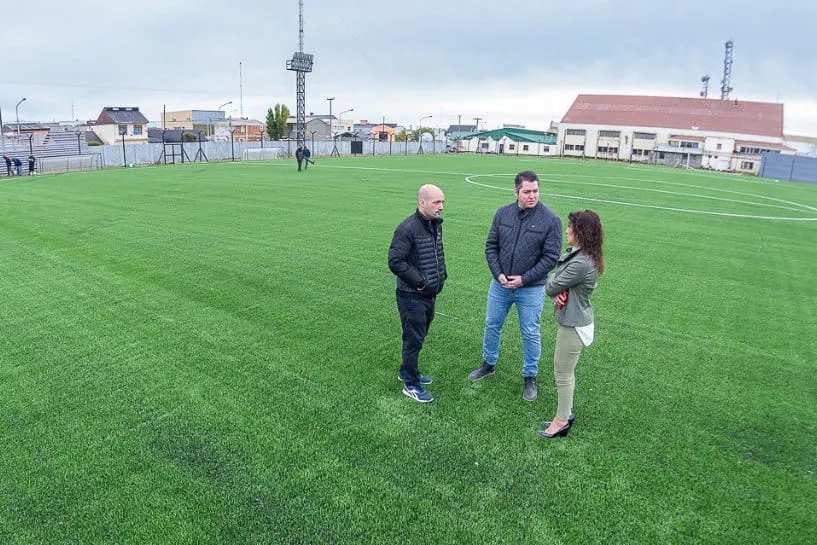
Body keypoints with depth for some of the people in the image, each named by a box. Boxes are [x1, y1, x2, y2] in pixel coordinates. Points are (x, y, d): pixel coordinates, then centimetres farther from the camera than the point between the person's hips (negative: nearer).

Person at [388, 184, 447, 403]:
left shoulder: (435, 225, 6)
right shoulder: (408, 228, -22)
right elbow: (395, 262, -24)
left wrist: (441, 275, 8)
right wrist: (419, 282, -20)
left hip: (430, 294, 8)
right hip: (412, 296, -8)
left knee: (418, 336, 21)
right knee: (413, 340, 4)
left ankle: (407, 371, 41)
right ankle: (411, 384, 20)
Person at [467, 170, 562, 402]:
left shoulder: (550, 219, -12)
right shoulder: (503, 213, -2)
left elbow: (551, 257, -12)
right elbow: (491, 246, 3)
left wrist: (524, 279, -16)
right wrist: (498, 274, -10)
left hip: (531, 289, -3)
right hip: (500, 284, 3)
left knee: (530, 334, 8)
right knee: (492, 325, 16)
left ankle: (530, 377, 26)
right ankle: (488, 364, 38)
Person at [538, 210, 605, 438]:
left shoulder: (581, 263, -28)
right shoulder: (575, 254, 4)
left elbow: (550, 287, -20)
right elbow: (556, 285, 9)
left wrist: (556, 289, 2)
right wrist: (559, 293, -12)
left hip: (574, 325, -10)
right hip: (571, 320, 10)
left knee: (563, 374, 5)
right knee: (566, 372, 22)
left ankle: (561, 421, 21)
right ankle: (565, 413, 37)